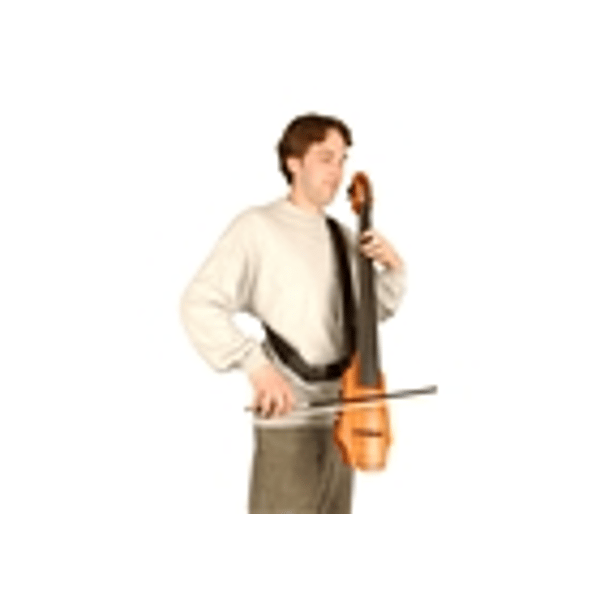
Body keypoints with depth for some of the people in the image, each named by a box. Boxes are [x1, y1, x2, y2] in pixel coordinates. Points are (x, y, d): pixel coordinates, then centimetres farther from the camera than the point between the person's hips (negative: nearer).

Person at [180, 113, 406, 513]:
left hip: (340, 418, 7)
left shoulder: (343, 238, 11)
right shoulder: (257, 226, -8)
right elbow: (200, 305, -15)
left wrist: (393, 268, 1)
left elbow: (374, 310, 21)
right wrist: (255, 363, -25)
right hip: (287, 419, -7)